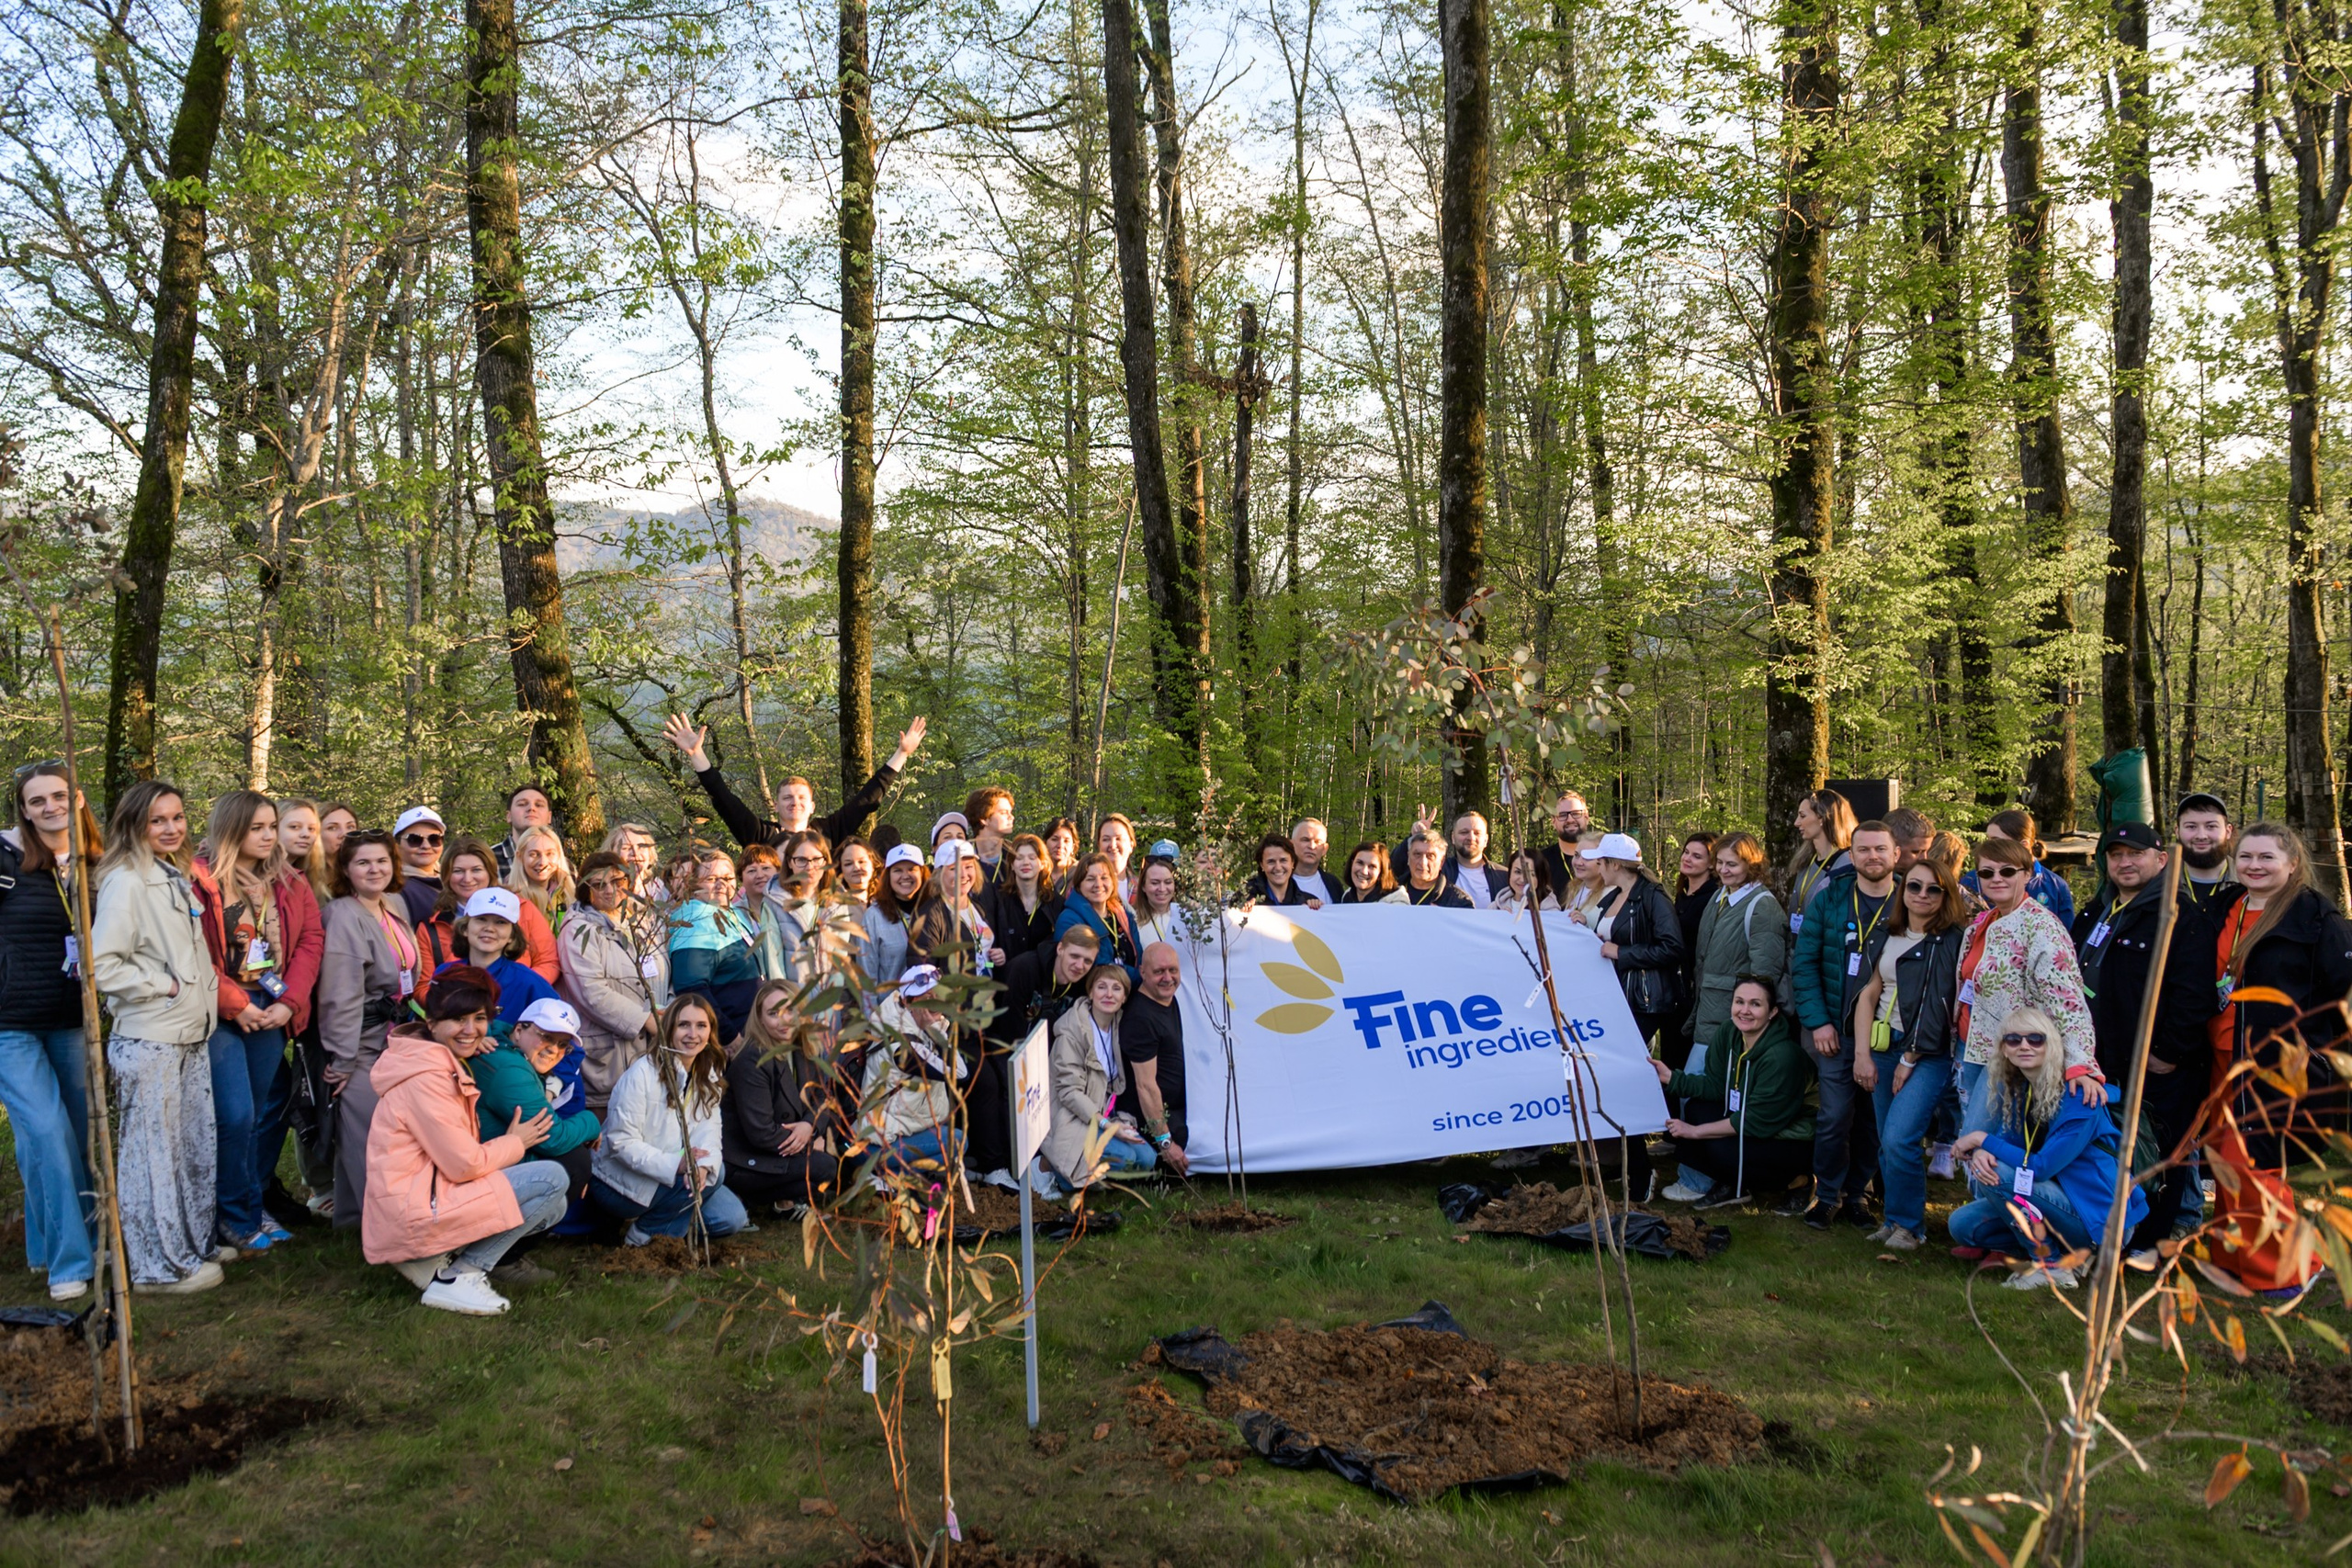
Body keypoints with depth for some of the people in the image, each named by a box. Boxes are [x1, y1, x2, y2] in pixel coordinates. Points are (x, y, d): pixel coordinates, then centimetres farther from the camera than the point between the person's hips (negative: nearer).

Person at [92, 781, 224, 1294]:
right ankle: (160, 1265, 8)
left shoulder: (178, 878, 14)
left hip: (192, 1036, 9)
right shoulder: (126, 882, -13)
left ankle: (196, 1242, 28)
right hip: (149, 1039, -9)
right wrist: (163, 986, -15)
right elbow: (101, 964, -20)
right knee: (152, 1150, 0)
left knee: (198, 1144, 15)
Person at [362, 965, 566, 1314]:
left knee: (552, 1208, 12)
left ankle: (436, 1261, 6)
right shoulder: (425, 1077, -17)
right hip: (412, 1214, -10)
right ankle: (457, 1279, -10)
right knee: (551, 1179, -16)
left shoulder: (450, 1067, 14)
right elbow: (465, 1165, -19)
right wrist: (515, 1143, -1)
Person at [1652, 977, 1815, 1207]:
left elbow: (1757, 1121, -26)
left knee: (1720, 1150, -27)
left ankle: (1792, 1183, -1)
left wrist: (1695, 1131, -23)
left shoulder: (1782, 1056, -29)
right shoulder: (1728, 1033, -7)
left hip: (1793, 1143, -7)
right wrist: (1670, 1077, -14)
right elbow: (1716, 1086, 0)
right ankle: (1732, 1185, 6)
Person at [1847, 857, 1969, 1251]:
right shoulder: (1887, 936, 12)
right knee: (1887, 1144, 7)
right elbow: (1869, 993, 8)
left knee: (1899, 1140, -15)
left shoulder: (1953, 940, -6)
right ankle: (1895, 1220, 20)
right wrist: (1862, 1053, -1)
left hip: (1928, 1054, -6)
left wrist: (1910, 1058, -8)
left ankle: (1909, 1225, 3)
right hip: (1883, 1048, 6)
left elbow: (1941, 1006, -9)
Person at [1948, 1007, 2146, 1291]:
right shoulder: (2013, 1089, 2)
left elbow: (2041, 1167, -25)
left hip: (2097, 1217, -8)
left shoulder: (2079, 1095, -21)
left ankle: (2051, 1265, -9)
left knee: (1997, 1174, -25)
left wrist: (1983, 1140, -17)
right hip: (2056, 1197, 8)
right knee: (1962, 1224, -5)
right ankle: (2070, 1253, 6)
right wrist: (1980, 1153, -21)